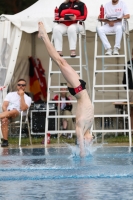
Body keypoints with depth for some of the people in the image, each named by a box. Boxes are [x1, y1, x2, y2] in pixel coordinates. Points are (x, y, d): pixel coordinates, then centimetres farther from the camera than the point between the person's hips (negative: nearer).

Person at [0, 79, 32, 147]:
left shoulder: (27, 98, 13)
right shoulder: (10, 94, 21)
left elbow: (23, 108, -6)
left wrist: (22, 96, -5)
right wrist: (6, 112, -13)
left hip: (18, 115, -2)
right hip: (7, 113, 2)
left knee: (14, 111, -40)